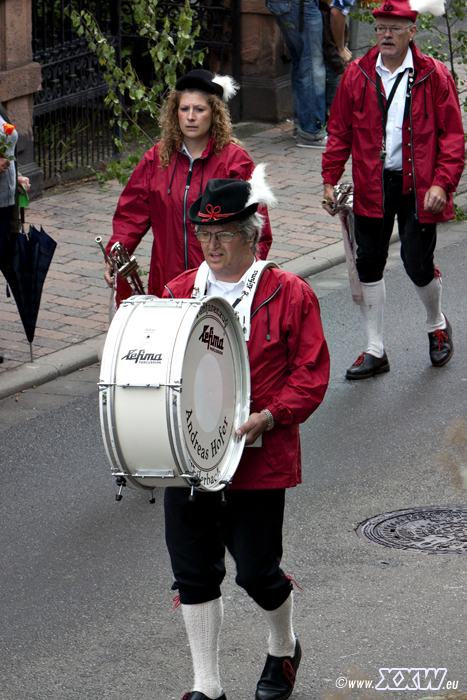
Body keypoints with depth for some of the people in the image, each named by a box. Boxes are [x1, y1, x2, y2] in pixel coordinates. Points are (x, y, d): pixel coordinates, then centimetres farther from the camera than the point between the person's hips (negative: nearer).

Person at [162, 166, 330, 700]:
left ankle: (283, 650, 35)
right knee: (193, 572, 6)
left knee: (256, 571, 4)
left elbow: (311, 375, -4)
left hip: (258, 460, -4)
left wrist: (269, 417, -18)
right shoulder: (178, 292, 8)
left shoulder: (289, 295, -4)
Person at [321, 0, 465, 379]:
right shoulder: (357, 76, 4)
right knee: (369, 264, 4)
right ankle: (375, 351, 15)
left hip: (417, 187, -3)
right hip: (372, 186, 3)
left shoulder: (434, 77, -4)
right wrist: (330, 180, 3)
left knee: (418, 265, -3)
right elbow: (339, 131, 9)